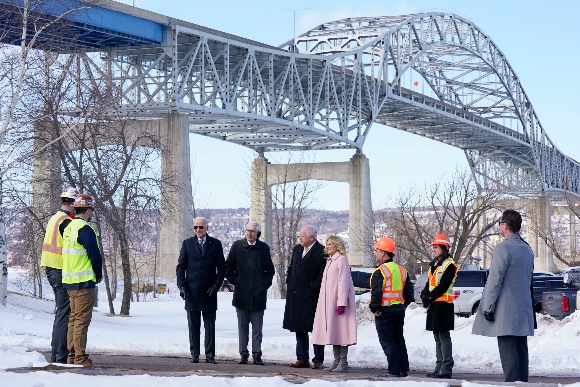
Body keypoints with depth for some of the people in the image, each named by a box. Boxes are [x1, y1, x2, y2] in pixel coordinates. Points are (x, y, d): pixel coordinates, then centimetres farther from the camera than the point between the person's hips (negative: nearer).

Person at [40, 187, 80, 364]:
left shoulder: (54, 219, 17)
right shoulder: (66, 221, -14)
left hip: (51, 269, 10)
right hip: (61, 270, -10)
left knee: (61, 313, 17)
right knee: (64, 313, -8)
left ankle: (57, 354, 21)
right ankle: (61, 355, -9)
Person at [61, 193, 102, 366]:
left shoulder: (68, 228, 14)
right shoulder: (85, 229, -14)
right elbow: (94, 255, -18)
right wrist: (99, 275, -2)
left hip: (69, 281, 9)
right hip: (84, 281, -9)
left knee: (73, 319, 14)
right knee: (82, 320, -7)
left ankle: (71, 355, 17)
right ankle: (80, 357, -6)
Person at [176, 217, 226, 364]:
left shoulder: (215, 244, 7)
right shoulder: (187, 244, 7)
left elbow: (221, 267, 7)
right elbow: (180, 267, 7)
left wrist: (216, 285, -6)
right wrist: (182, 286, -5)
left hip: (209, 291, 0)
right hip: (192, 291, 0)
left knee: (210, 326, 1)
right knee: (193, 326, 3)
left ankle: (210, 355, 4)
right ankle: (194, 355, 8)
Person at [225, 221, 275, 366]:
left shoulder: (264, 248, 5)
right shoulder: (237, 246, 4)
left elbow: (270, 269, 13)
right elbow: (228, 267, 9)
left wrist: (265, 283, 2)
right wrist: (234, 281, 1)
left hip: (258, 294, 0)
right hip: (241, 294, 0)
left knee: (257, 327, 3)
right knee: (242, 326, 5)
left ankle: (257, 355, 8)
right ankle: (243, 354, 10)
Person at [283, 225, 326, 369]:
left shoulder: (321, 252, -10)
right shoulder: (297, 249, 14)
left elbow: (323, 275, -14)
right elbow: (290, 269, 23)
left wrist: (311, 287, -14)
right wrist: (289, 283, 11)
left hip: (311, 297, -7)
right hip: (295, 297, 8)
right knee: (299, 329, 11)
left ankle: (318, 360, 5)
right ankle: (302, 359, 17)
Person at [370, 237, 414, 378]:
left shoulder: (379, 272, -14)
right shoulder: (402, 270, 11)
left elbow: (376, 292, -21)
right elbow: (409, 291, 14)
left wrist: (374, 308, -13)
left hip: (385, 311, -8)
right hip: (400, 309, 8)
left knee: (387, 341, -3)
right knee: (399, 340, 15)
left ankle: (393, 370, -5)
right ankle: (403, 369, 16)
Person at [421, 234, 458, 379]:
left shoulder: (449, 265, -10)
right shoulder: (434, 265, 19)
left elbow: (442, 286, -17)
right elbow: (429, 284, 17)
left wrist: (429, 298, -16)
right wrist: (425, 295, -1)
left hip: (443, 305, -9)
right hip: (434, 305, 9)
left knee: (444, 336, -9)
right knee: (437, 337, 11)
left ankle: (446, 369, -9)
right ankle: (439, 367, 16)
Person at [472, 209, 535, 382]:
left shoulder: (503, 248, -14)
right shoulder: (527, 249, 13)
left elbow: (494, 280, -15)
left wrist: (488, 307, -12)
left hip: (505, 310, -8)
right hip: (523, 309, 8)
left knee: (508, 350, -8)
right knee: (521, 350, 10)